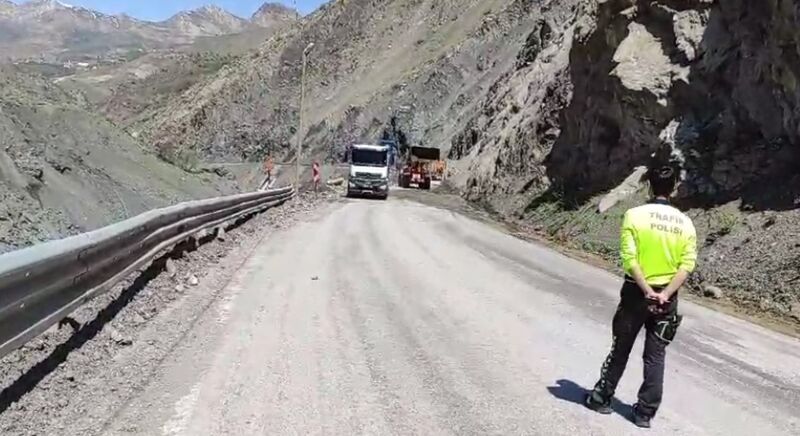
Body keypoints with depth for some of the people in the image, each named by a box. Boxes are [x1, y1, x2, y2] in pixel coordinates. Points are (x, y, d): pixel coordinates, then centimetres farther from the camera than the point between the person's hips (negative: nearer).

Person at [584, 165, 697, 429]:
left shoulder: (635, 215, -10)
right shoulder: (685, 223, 0)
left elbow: (629, 258, -18)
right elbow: (687, 265, -8)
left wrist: (647, 290, -17)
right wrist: (665, 294, -14)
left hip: (636, 293, -2)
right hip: (667, 297, 2)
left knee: (621, 348, 14)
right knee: (656, 356, 10)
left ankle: (602, 398, 26)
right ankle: (645, 413, 14)